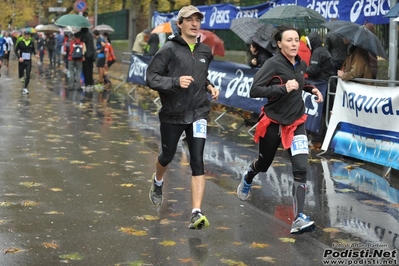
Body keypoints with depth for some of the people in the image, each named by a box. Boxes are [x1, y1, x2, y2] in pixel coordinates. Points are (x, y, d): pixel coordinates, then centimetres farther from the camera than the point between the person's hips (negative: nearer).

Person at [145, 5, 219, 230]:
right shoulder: (169, 49, -10)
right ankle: (158, 182, 52)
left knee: (198, 162, -9)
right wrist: (175, 82, -26)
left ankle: (197, 213, -12)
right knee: (168, 156, 16)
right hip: (173, 113, -2)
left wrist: (209, 86, 4)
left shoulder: (205, 51, 6)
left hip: (198, 113, 2)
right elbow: (151, 77, -12)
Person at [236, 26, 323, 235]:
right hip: (273, 123, -3)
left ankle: (299, 219, -15)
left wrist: (311, 89, 5)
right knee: (264, 164, 19)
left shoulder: (301, 64, 2)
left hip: (295, 123, 4)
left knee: (301, 168, -14)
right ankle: (248, 178, 56)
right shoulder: (273, 64, -17)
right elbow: (254, 91, -25)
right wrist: (283, 88, -31)